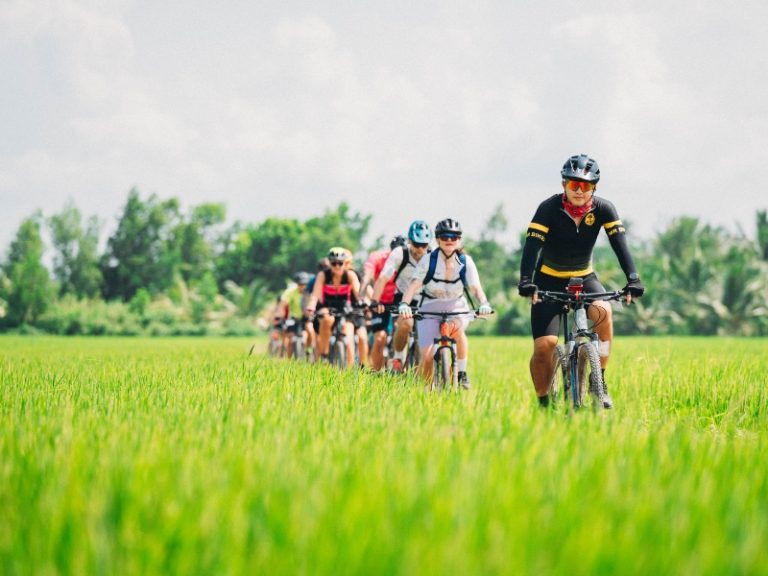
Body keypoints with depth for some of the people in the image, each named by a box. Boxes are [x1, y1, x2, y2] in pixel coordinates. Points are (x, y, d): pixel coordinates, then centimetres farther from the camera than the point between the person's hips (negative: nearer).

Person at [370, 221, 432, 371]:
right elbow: (383, 278, -28)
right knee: (406, 324, -33)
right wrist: (375, 301, -42)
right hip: (403, 298, -2)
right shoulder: (400, 254, -20)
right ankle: (398, 358, -10)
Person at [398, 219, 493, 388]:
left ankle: (462, 374, -20)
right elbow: (414, 284, -24)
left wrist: (484, 304, -43)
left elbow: (475, 287, -21)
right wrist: (404, 304, -43)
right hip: (430, 309, 0)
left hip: (456, 307, 0)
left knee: (456, 328, -35)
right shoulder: (428, 260, -15)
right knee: (427, 357, -13)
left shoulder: (465, 261, -11)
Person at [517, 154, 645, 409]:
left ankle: (599, 381, -19)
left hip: (583, 278, 2)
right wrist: (526, 281, -45)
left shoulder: (603, 209, -13)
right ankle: (543, 403, 2)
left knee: (603, 311, -31)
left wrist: (633, 279, -37)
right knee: (545, 345, -16)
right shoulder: (549, 208, -20)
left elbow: (620, 244, -22)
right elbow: (532, 245, -29)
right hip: (549, 280, -2)